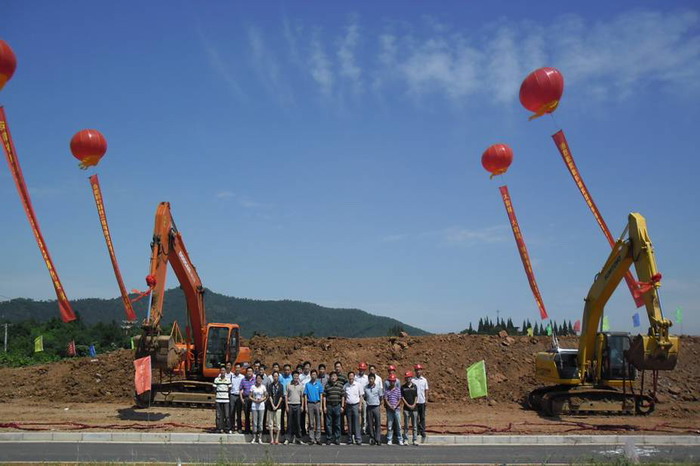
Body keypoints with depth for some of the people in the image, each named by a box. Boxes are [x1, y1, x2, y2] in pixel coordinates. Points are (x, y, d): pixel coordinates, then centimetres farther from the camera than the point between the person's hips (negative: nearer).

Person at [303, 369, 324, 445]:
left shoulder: (319, 384, 5)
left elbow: (321, 396, 5)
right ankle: (312, 439, 7)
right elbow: (305, 396, 5)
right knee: (311, 423, 3)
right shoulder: (307, 384, 5)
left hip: (317, 403, 0)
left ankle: (318, 439, 5)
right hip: (310, 404, 0)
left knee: (318, 422, 1)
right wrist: (305, 406, -1)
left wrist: (320, 406, -3)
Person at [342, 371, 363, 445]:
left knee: (356, 423, -6)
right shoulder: (345, 386, 6)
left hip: (356, 405, -2)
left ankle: (358, 439, -6)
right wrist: (343, 406, 3)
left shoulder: (358, 385, 1)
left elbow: (361, 396, 4)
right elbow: (343, 397, 11)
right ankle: (349, 440, 13)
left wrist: (360, 406, -3)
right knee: (349, 424, 7)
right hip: (348, 406, 2)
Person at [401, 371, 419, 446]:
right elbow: (402, 397, -1)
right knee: (406, 425, 1)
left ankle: (415, 440, 9)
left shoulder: (414, 386, 7)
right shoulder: (403, 387, 3)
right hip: (406, 408, -1)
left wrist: (414, 405, -7)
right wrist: (408, 405, -10)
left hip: (414, 408, 1)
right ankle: (405, 440, 7)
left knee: (414, 425, 4)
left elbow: (416, 396, 6)